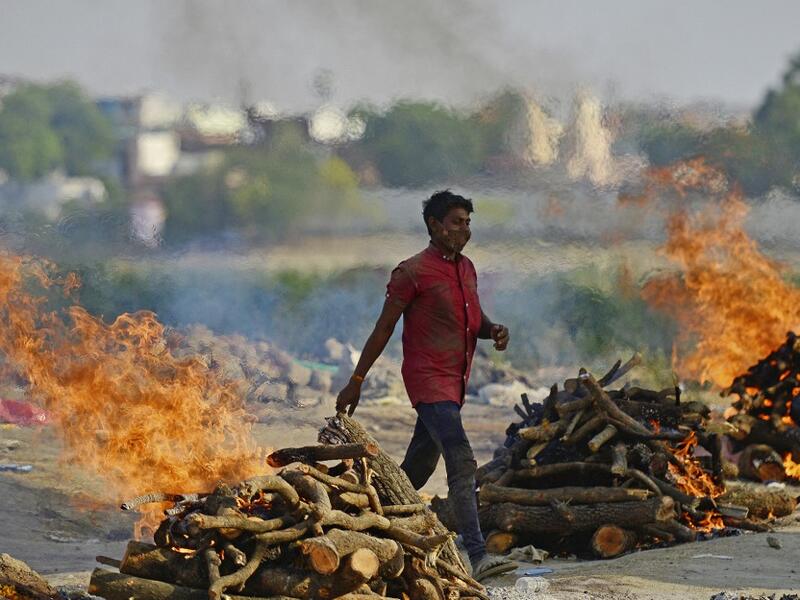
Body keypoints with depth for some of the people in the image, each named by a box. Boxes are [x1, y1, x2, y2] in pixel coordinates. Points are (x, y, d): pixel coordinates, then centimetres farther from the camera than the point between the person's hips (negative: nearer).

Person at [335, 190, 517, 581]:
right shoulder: (412, 272, -10)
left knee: (418, 468, 17)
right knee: (462, 463, -19)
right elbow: (384, 328, -6)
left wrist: (493, 330, -1)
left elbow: (475, 321, 24)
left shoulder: (466, 269, 13)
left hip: (454, 382, 9)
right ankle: (477, 556, -25)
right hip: (428, 380, -8)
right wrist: (356, 381, -3)